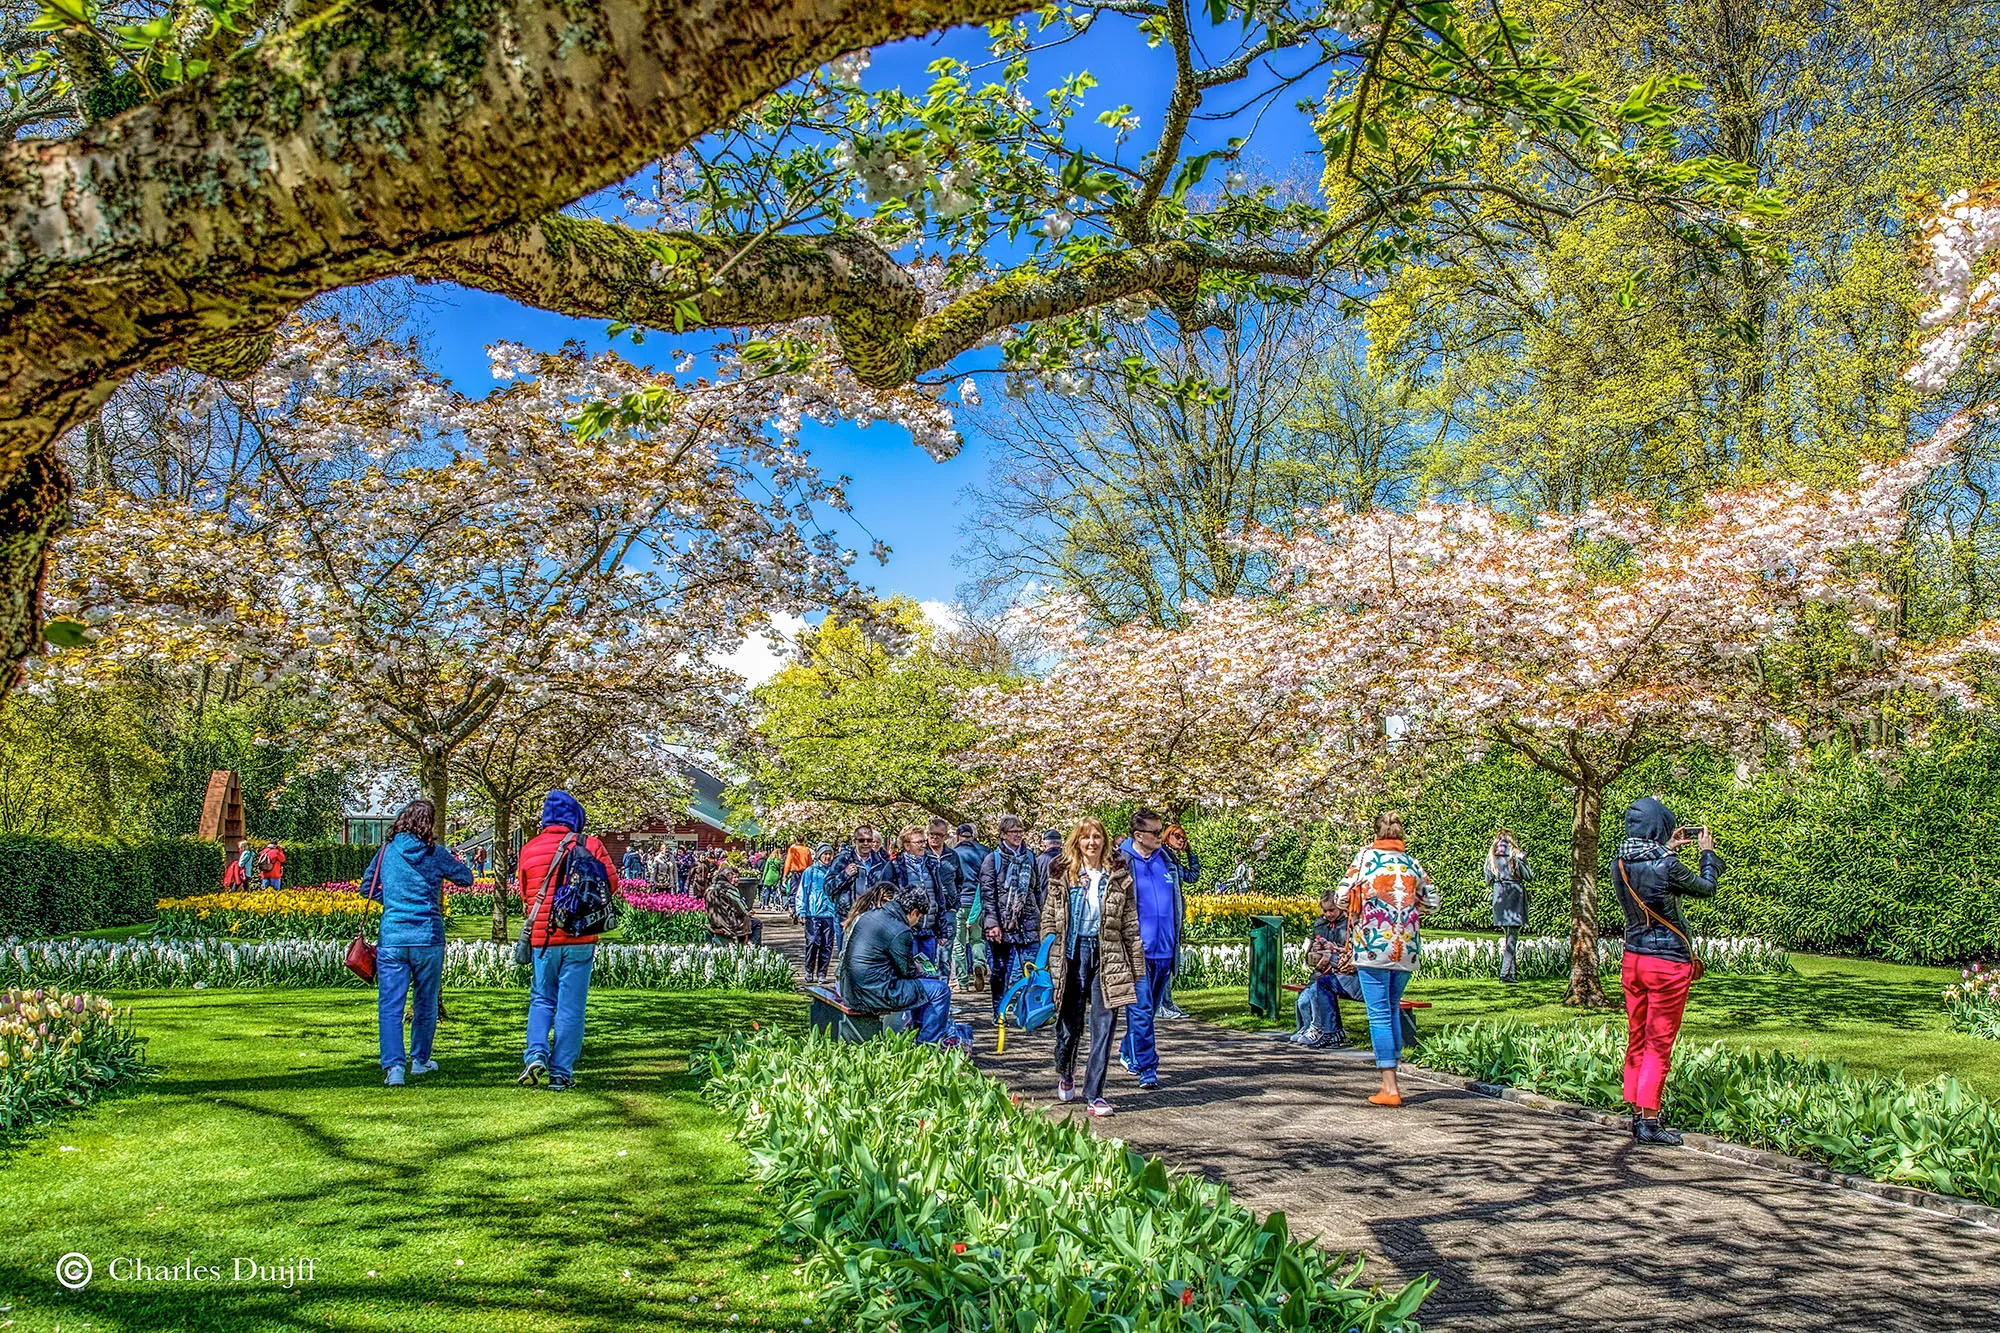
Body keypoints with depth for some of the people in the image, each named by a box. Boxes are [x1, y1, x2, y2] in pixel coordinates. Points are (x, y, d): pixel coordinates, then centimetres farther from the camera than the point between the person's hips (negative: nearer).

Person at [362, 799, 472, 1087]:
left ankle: (394, 1065, -17)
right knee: (425, 1004, 16)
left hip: (392, 938, 1)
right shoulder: (436, 853, -3)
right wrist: (450, 858, 24)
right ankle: (419, 1060, 29)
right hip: (427, 938, -1)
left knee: (389, 1006, -3)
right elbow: (466, 878, 8)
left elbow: (367, 888, 12)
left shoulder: (386, 852, 3)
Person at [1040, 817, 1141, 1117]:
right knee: (1069, 1022, 9)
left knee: (1104, 1024, -5)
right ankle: (1065, 1074, 38)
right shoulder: (1062, 874, 4)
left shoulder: (1119, 875, 5)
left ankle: (1094, 1095, 1)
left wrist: (1137, 965, 4)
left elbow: (1130, 922, 6)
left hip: (1108, 956, 0)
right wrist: (1047, 956, -1)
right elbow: (1049, 917, 6)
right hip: (1072, 954, 0)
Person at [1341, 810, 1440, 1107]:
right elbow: (1431, 901, 16)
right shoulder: (1412, 863, 8)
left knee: (1379, 1014, -1)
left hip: (1374, 946, -4)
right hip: (1407, 948, 4)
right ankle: (1391, 1081, 19)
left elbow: (1344, 894, -4)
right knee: (1393, 1009, 18)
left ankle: (1389, 1088, -4)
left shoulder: (1366, 855, -2)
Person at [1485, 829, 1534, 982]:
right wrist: (1523, 860, 12)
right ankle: (1505, 973, -12)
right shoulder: (1517, 855, -4)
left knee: (1506, 934, 14)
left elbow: (1488, 881, 9)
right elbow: (1529, 876, -2)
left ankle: (1510, 971, 13)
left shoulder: (1491, 857, 6)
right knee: (1513, 936, -4)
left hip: (1499, 896, 3)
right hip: (1515, 894, -3)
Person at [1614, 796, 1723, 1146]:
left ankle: (1637, 1114, 22)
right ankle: (1649, 1123, 4)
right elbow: (1705, 888, -1)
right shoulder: (1667, 867, -20)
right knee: (1659, 1045, 1)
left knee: (1636, 1040, 15)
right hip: (1668, 963, -6)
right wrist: (1707, 852, 15)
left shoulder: (1619, 865, -1)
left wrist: (1669, 849, 27)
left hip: (1632, 959, 6)